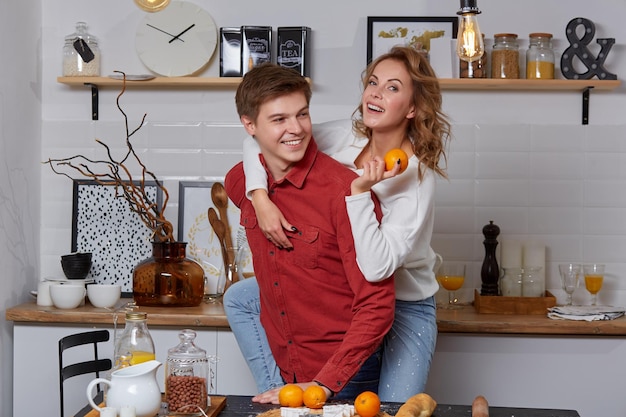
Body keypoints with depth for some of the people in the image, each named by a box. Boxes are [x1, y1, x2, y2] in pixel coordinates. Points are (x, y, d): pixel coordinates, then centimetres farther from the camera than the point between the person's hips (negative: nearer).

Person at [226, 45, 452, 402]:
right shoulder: (344, 137, -12)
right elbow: (258, 140, -10)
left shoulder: (416, 178, -26)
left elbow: (376, 267, -35)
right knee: (240, 299, 5)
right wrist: (260, 198, -25)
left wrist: (358, 192, -39)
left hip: (405, 304, -5)